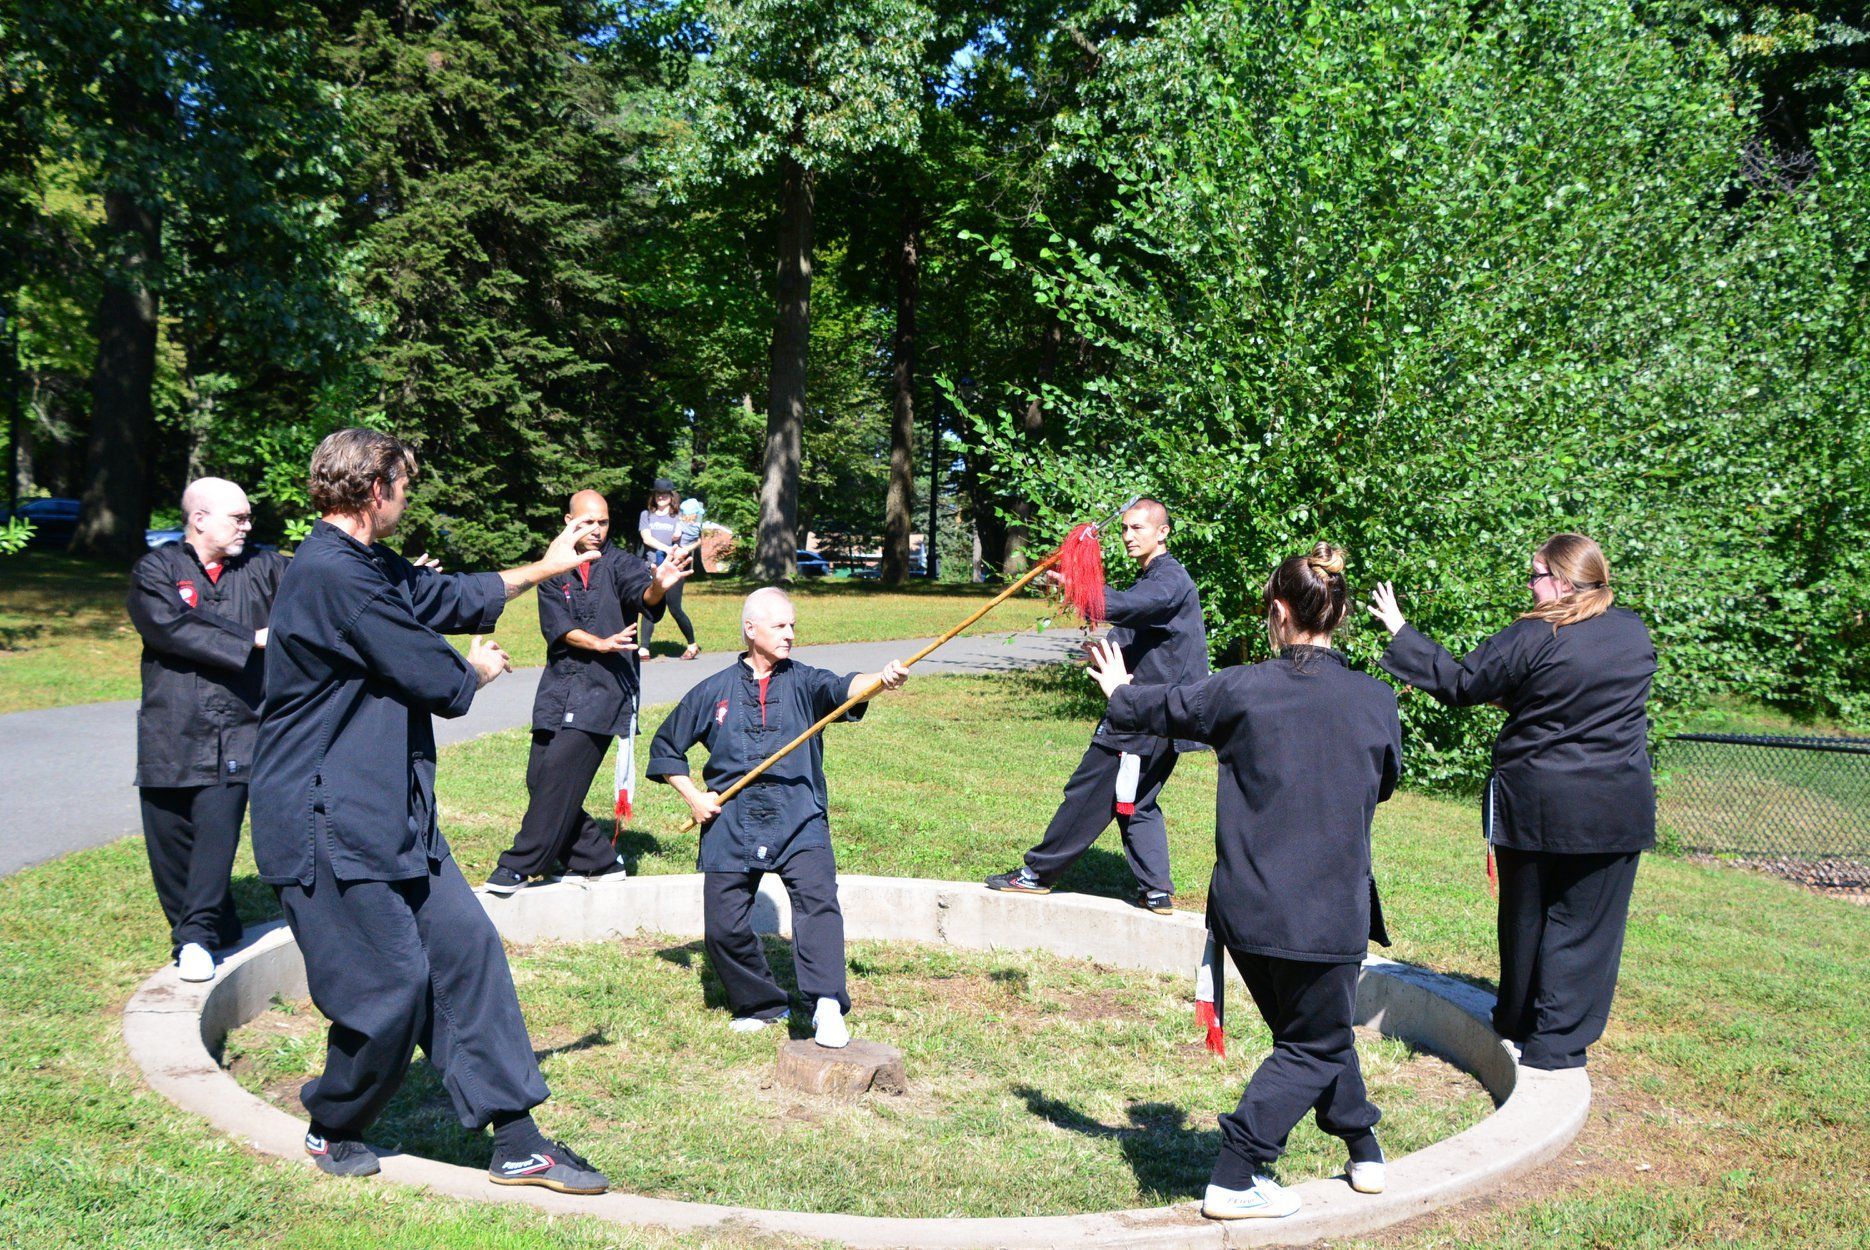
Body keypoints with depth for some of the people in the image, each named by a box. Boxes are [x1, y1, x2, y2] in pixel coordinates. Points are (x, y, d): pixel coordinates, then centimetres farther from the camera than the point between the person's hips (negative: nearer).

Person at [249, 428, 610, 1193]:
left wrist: (546, 566, 34)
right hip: (327, 823, -10)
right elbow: (439, 681, -17)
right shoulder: (332, 575, -21)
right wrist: (479, 669, 6)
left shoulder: (369, 568, 11)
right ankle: (334, 1131, 25)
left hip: (391, 814, 10)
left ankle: (516, 1141, 11)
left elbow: (454, 598, 28)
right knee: (391, 983, -3)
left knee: (466, 950, 6)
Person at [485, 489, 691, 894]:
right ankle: (599, 861, 16)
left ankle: (519, 866, 1)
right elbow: (556, 625, -3)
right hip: (559, 687, 5)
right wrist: (600, 644, -19)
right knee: (540, 778, 3)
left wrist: (658, 586, -44)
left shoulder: (619, 565, 1)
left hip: (603, 689, -5)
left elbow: (642, 594, -20)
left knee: (559, 776, -10)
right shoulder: (554, 572, 10)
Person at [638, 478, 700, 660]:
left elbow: (698, 540, 7)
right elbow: (646, 537, -2)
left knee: (675, 609, -5)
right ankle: (644, 649, -7)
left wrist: (685, 550, -12)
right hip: (651, 566, 2)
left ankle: (693, 645, 11)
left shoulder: (679, 517, 10)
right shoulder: (646, 515, 14)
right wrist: (667, 549, -14)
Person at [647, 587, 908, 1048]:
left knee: (817, 898, -24)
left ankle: (827, 1007, -32)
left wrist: (880, 679, -38)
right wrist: (693, 795, 7)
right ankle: (761, 1004, 25)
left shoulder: (803, 682, 6)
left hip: (797, 819, -2)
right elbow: (665, 748, 20)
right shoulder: (714, 691, 9)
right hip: (730, 824, 2)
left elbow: (842, 687, -17)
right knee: (724, 927, 1)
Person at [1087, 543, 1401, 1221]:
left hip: (1246, 906, 2)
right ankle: (1234, 1180, 7)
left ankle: (1362, 1146, 36)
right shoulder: (1377, 701, -7)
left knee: (1312, 1031, 23)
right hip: (1329, 910, -2)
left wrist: (1119, 691, 31)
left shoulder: (1241, 689, -8)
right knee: (1316, 1045, 14)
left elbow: (1152, 708, 9)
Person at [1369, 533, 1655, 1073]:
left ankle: (1517, 1024, 29)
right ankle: (1556, 1043, 6)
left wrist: (1400, 631, 3)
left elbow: (1459, 683, -6)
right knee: (1584, 926, 6)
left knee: (1526, 922, 14)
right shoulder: (1635, 633, 2)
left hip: (1534, 807, -2)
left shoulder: (1531, 639, -14)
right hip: (1616, 813, 3)